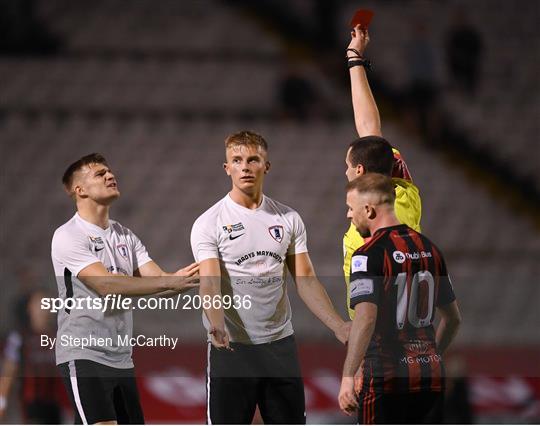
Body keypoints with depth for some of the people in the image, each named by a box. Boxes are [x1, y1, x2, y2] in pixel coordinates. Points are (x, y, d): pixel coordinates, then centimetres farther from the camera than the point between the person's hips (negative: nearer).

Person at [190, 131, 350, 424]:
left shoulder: (289, 219, 7)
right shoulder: (209, 223, -6)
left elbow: (305, 280, 7)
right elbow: (210, 283, -18)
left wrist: (339, 327, -6)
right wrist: (217, 326, -37)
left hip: (280, 344, 4)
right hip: (231, 346, -4)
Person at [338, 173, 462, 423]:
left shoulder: (369, 254, -11)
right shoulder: (429, 248, 11)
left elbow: (365, 318, -24)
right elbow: (453, 318, 18)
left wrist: (347, 378, -25)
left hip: (386, 377, -6)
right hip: (431, 377, 6)